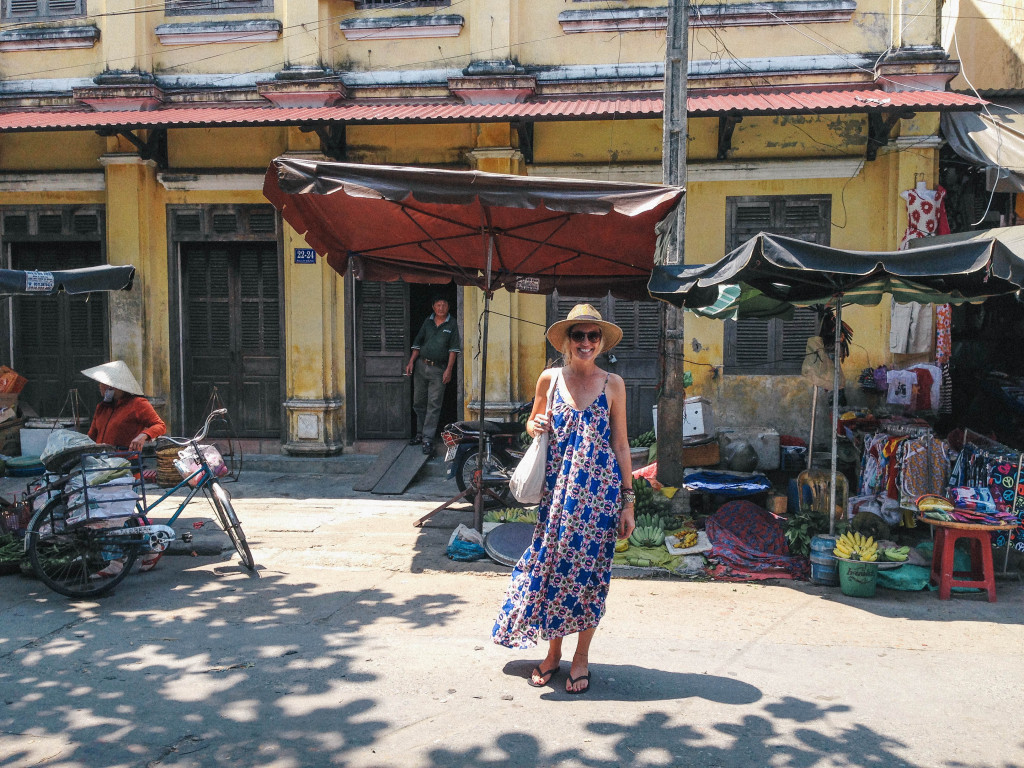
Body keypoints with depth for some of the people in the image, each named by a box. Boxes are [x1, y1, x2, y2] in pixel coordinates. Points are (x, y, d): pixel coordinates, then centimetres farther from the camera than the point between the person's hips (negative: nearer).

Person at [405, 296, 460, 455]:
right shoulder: (428, 322, 10)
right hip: (421, 366, 4)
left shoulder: (452, 324, 0)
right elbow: (418, 343, 14)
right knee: (419, 402, 11)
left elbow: (454, 349, -4)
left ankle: (428, 439, -4)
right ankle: (420, 434, 25)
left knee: (434, 405, -6)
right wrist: (411, 362, 5)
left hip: (439, 369, -4)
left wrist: (449, 369, -11)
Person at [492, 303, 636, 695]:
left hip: (599, 492, -1)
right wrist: (535, 426, -7)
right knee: (552, 563, 5)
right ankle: (553, 652, 24)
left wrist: (628, 500, 1)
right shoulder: (550, 379, 3)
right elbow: (532, 423, 17)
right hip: (557, 489, 2)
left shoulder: (613, 384, 0)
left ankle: (581, 658, 20)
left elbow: (621, 445, 2)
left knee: (588, 569, 4)